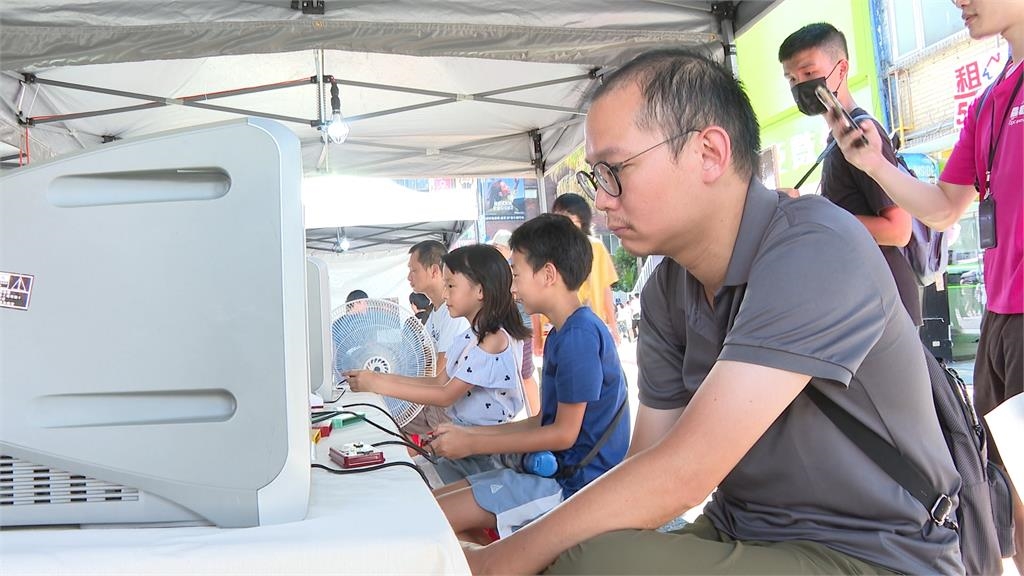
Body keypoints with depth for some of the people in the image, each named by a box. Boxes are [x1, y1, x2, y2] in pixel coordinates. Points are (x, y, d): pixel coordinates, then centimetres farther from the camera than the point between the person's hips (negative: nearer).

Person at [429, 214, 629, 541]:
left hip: (575, 485, -10)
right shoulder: (561, 335, 14)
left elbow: (564, 434, -18)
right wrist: (468, 433, 10)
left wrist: (472, 444, -11)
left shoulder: (580, 335, -19)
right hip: (552, 469, 10)